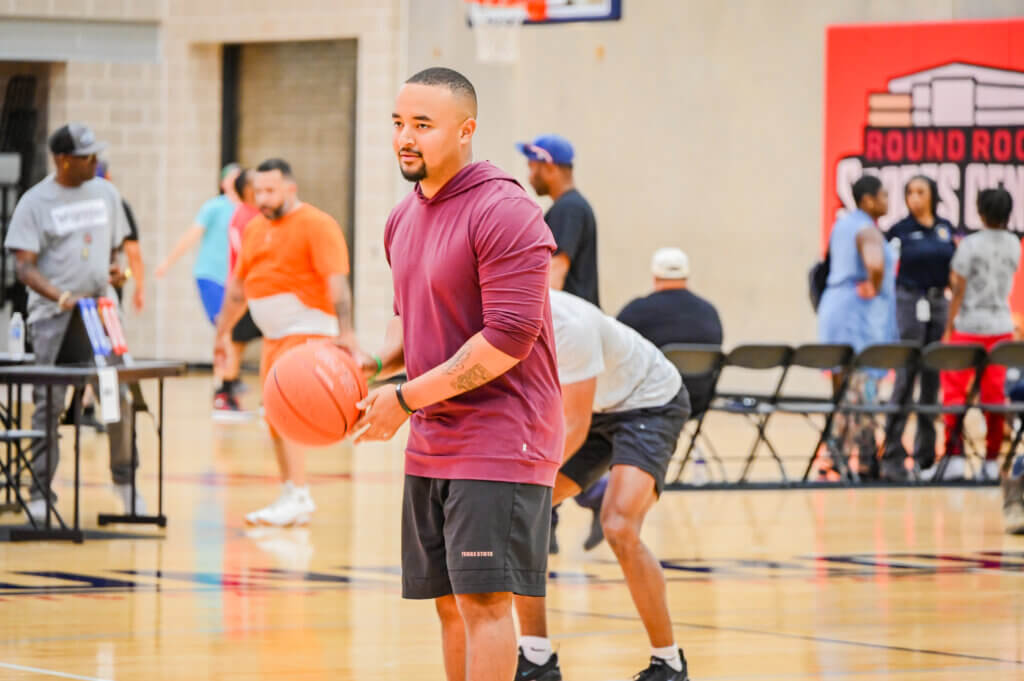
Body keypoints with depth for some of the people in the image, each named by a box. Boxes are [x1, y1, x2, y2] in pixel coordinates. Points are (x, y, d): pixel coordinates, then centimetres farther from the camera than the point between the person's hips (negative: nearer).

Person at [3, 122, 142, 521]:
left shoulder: (105, 193, 9)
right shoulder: (35, 202, -5)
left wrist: (115, 268, -1)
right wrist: (59, 295, -26)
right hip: (53, 319, -3)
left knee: (119, 398, -3)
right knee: (48, 405, -1)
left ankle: (125, 480, 13)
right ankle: (40, 493, 6)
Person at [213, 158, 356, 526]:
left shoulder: (316, 225, -10)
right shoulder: (255, 229, 14)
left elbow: (336, 282, -18)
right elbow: (238, 285, 23)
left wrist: (345, 331, -27)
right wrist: (223, 332, 25)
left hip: (306, 330, -8)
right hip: (274, 335, 8)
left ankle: (297, 496, -16)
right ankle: (291, 498, 19)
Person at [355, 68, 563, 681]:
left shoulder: (505, 213, -16)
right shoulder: (405, 218, 13)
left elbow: (508, 338, -22)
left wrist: (406, 399, -18)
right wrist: (375, 362, 3)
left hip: (498, 442, -8)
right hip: (430, 446, 9)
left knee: (483, 599, -11)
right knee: (450, 602, 11)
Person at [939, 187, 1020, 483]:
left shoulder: (970, 245, -13)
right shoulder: (1014, 245, 1)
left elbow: (959, 290, -11)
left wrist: (948, 328, -3)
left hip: (969, 326, -4)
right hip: (1001, 326, 4)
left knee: (955, 391, 2)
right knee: (994, 393, 7)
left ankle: (955, 456, -6)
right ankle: (992, 461, 8)